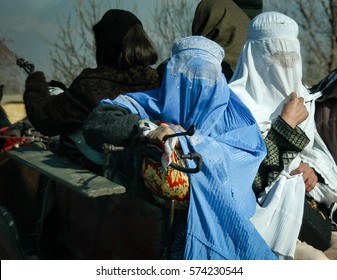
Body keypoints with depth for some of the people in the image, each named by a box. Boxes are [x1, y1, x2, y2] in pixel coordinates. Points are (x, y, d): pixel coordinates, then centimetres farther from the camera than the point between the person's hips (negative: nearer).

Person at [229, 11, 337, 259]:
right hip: (265, 211, -6)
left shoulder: (300, 97, 8)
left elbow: (316, 150, 17)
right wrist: (287, 124, -16)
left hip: (304, 204, 6)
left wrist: (313, 169, -4)